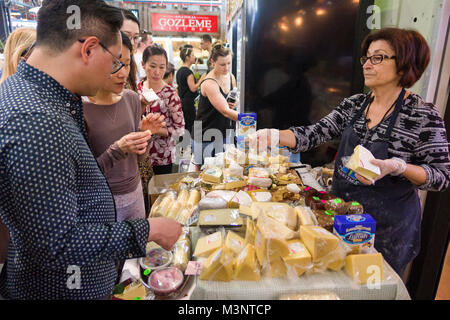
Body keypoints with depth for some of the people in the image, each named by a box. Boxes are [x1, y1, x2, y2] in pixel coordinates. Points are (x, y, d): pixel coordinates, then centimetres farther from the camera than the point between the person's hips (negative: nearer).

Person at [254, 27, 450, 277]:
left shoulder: (423, 116, -16)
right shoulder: (354, 104, -1)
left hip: (388, 227, -4)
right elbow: (315, 134, -6)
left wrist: (396, 166, -29)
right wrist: (274, 135, -20)